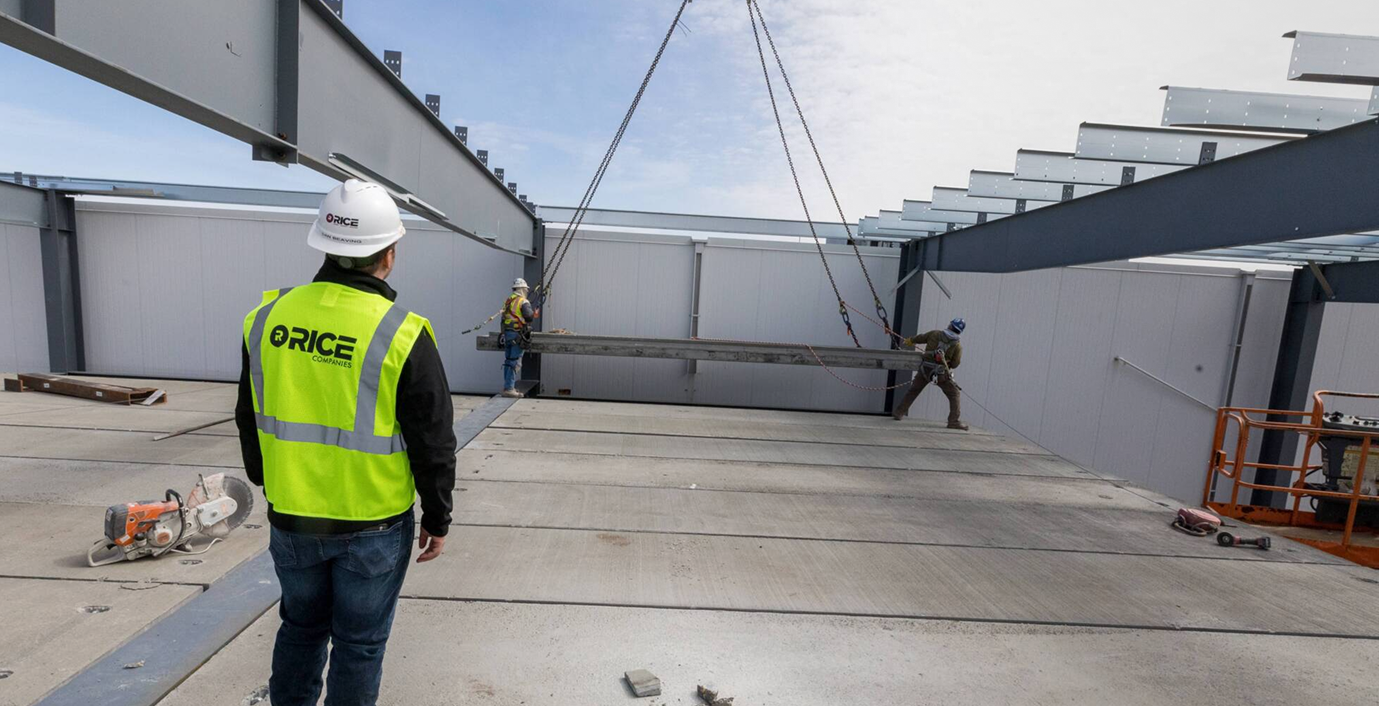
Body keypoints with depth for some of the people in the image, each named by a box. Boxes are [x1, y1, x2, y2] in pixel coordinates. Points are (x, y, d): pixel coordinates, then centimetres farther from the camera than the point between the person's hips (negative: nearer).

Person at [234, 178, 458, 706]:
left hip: (290, 518, 5)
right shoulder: (402, 335, -20)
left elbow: (249, 420, 8)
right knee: (359, 643, 15)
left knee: (301, 628, 27)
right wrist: (437, 519, -1)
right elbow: (432, 443, -15)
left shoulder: (269, 318, -5)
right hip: (373, 525, -4)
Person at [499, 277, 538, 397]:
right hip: (517, 335, -8)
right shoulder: (523, 302, -9)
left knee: (508, 361, 13)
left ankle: (508, 386, 19)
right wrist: (534, 315, 3)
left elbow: (504, 317, 15)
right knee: (515, 363, -5)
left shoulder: (507, 301, 16)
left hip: (506, 333, 8)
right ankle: (509, 389, -6)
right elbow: (529, 316, -21)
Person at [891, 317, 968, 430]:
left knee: (913, 390, 18)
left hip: (925, 369, 3)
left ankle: (899, 413, 22)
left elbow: (918, 338, 13)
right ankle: (954, 421, -1)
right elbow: (955, 364, -3)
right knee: (955, 394, 8)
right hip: (941, 374, -3)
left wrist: (908, 341, 33)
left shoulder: (934, 334, 0)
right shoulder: (957, 345, -4)